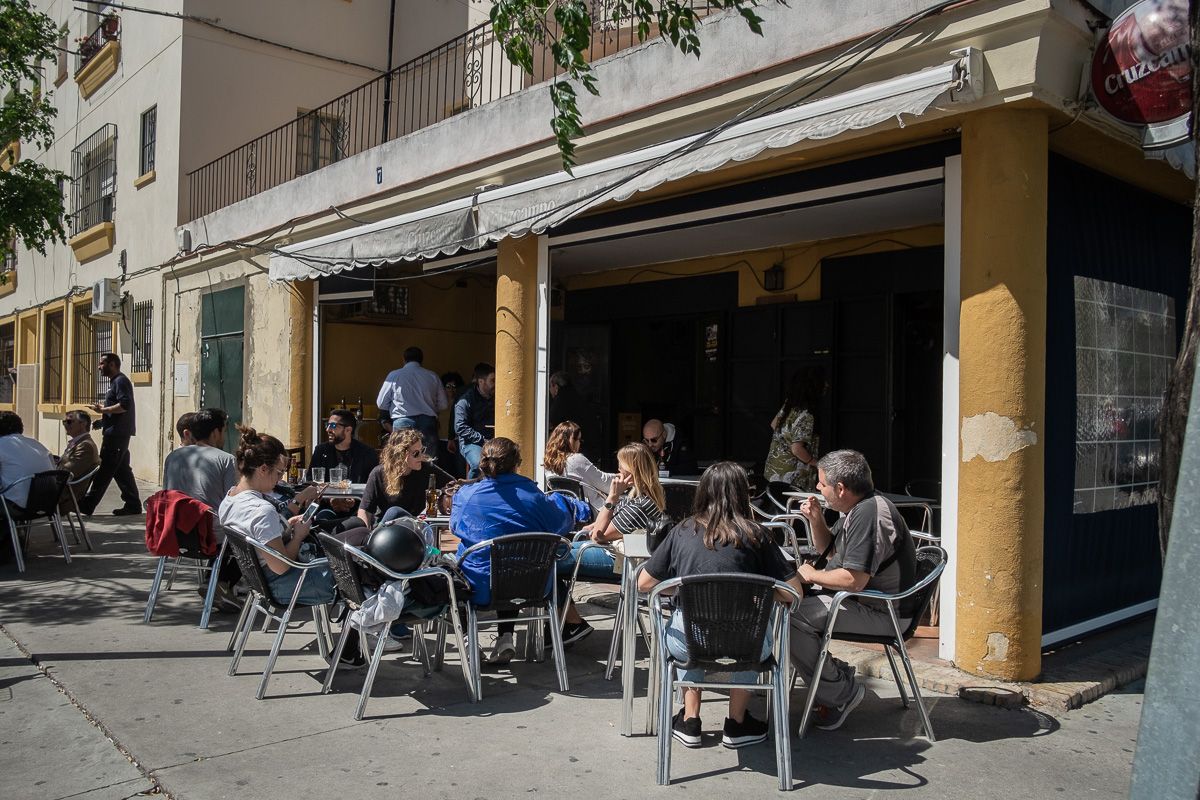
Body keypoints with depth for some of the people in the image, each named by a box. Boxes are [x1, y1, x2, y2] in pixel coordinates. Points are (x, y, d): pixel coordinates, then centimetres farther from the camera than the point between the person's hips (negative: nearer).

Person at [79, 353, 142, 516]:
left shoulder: (120, 381, -11)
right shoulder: (116, 381, 21)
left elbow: (124, 405, -23)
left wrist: (103, 410, -17)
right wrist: (104, 409, 13)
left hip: (116, 434, -10)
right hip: (117, 433, 10)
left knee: (104, 470, -7)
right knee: (122, 470, 10)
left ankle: (87, 505, -5)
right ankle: (133, 504, 12)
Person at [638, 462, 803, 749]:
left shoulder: (683, 531, 5)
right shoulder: (754, 534, 1)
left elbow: (644, 584, 10)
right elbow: (794, 591, 0)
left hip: (688, 645, 1)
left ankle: (689, 720, 31)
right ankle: (736, 723, 34)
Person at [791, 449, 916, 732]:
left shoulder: (870, 514, -23)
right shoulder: (856, 509, 11)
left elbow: (854, 580, -28)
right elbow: (828, 548, 26)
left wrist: (811, 575, -11)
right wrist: (816, 520, 7)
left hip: (880, 613, -11)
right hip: (862, 601, 11)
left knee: (789, 618, -22)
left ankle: (841, 692, -8)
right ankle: (834, 672, 9)